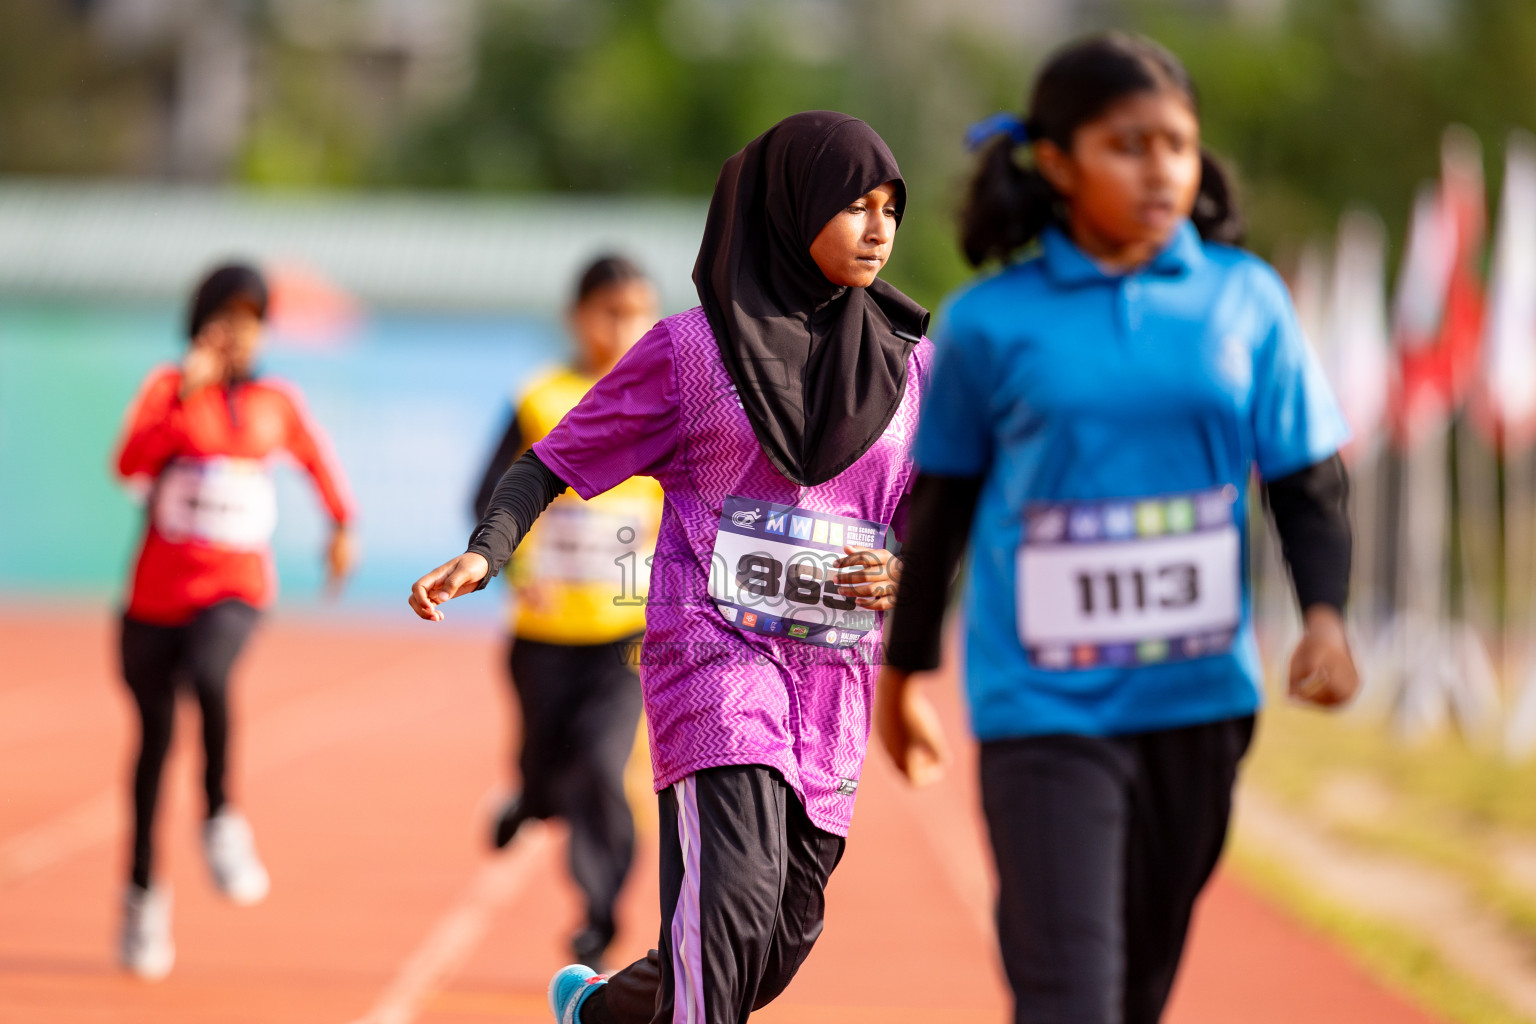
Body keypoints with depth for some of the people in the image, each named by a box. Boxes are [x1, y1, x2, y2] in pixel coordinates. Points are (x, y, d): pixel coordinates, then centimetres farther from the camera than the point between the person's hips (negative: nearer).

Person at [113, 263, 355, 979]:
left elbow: (317, 459, 26)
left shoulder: (276, 403, 6)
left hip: (236, 589, 0)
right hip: (158, 590, 0)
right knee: (154, 738, 7)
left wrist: (341, 527, 26)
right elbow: (129, 463, -18)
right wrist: (184, 397, -26)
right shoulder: (170, 387, -1)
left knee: (207, 673, -32)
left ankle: (221, 822, -14)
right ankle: (143, 892, 24)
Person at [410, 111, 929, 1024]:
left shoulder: (908, 363, 9)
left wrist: (901, 573, -8)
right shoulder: (692, 348, -1)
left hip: (835, 684, 5)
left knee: (778, 945, 10)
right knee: (734, 899, -24)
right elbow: (558, 461, 2)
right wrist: (485, 554, -15)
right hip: (715, 651, -5)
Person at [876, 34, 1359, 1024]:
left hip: (1198, 694, 3)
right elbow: (938, 505, 8)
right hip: (1044, 707, -3)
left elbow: (1310, 477, 7)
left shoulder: (1246, 300, 1)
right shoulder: (991, 323, -3)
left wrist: (1325, 613, -9)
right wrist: (902, 671, 16)